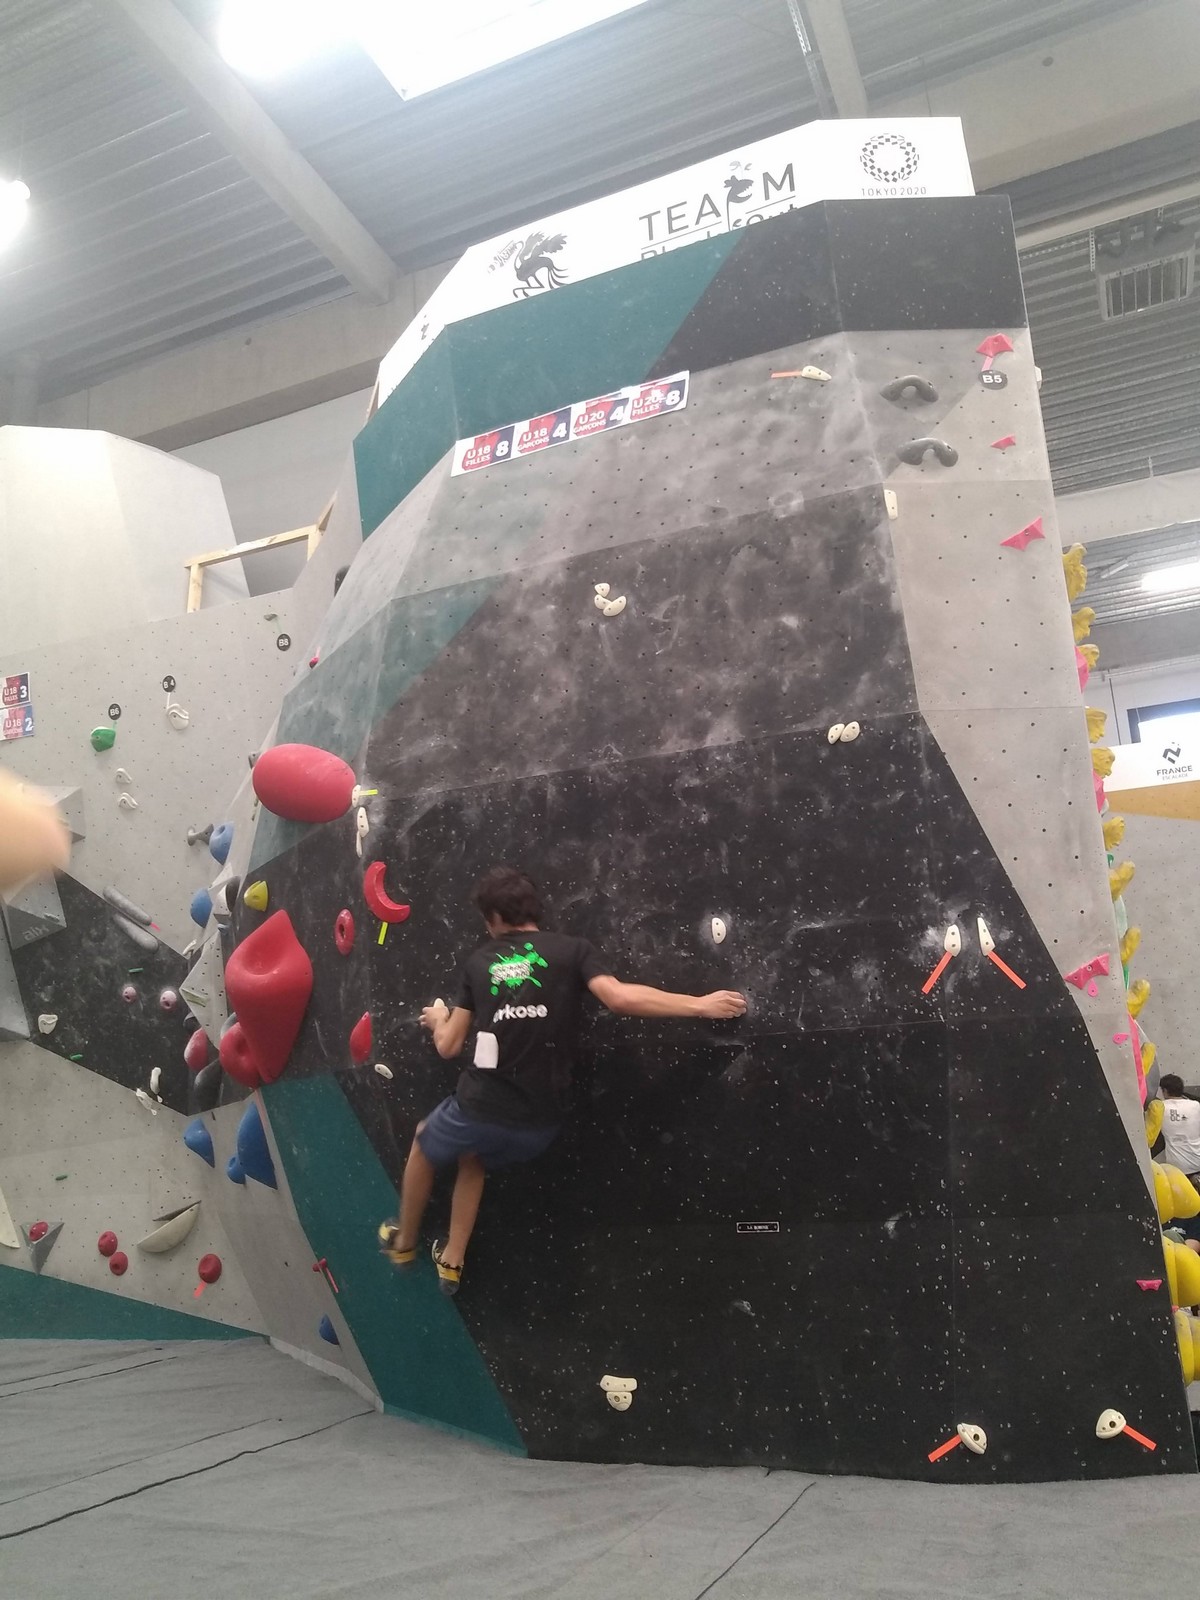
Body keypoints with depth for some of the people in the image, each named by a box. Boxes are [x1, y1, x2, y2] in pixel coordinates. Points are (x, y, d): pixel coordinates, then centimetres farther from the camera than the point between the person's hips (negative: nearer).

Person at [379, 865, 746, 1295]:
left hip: (481, 1110, -1)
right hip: (540, 1125, 2)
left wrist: (437, 1019, 28)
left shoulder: (479, 961, 2)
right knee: (472, 1158, 36)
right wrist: (701, 1005, -13)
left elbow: (448, 1046, 5)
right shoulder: (570, 949, -3)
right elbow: (620, 998, -20)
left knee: (424, 1144, 34)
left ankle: (404, 1242, 51)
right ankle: (452, 1261, 39)